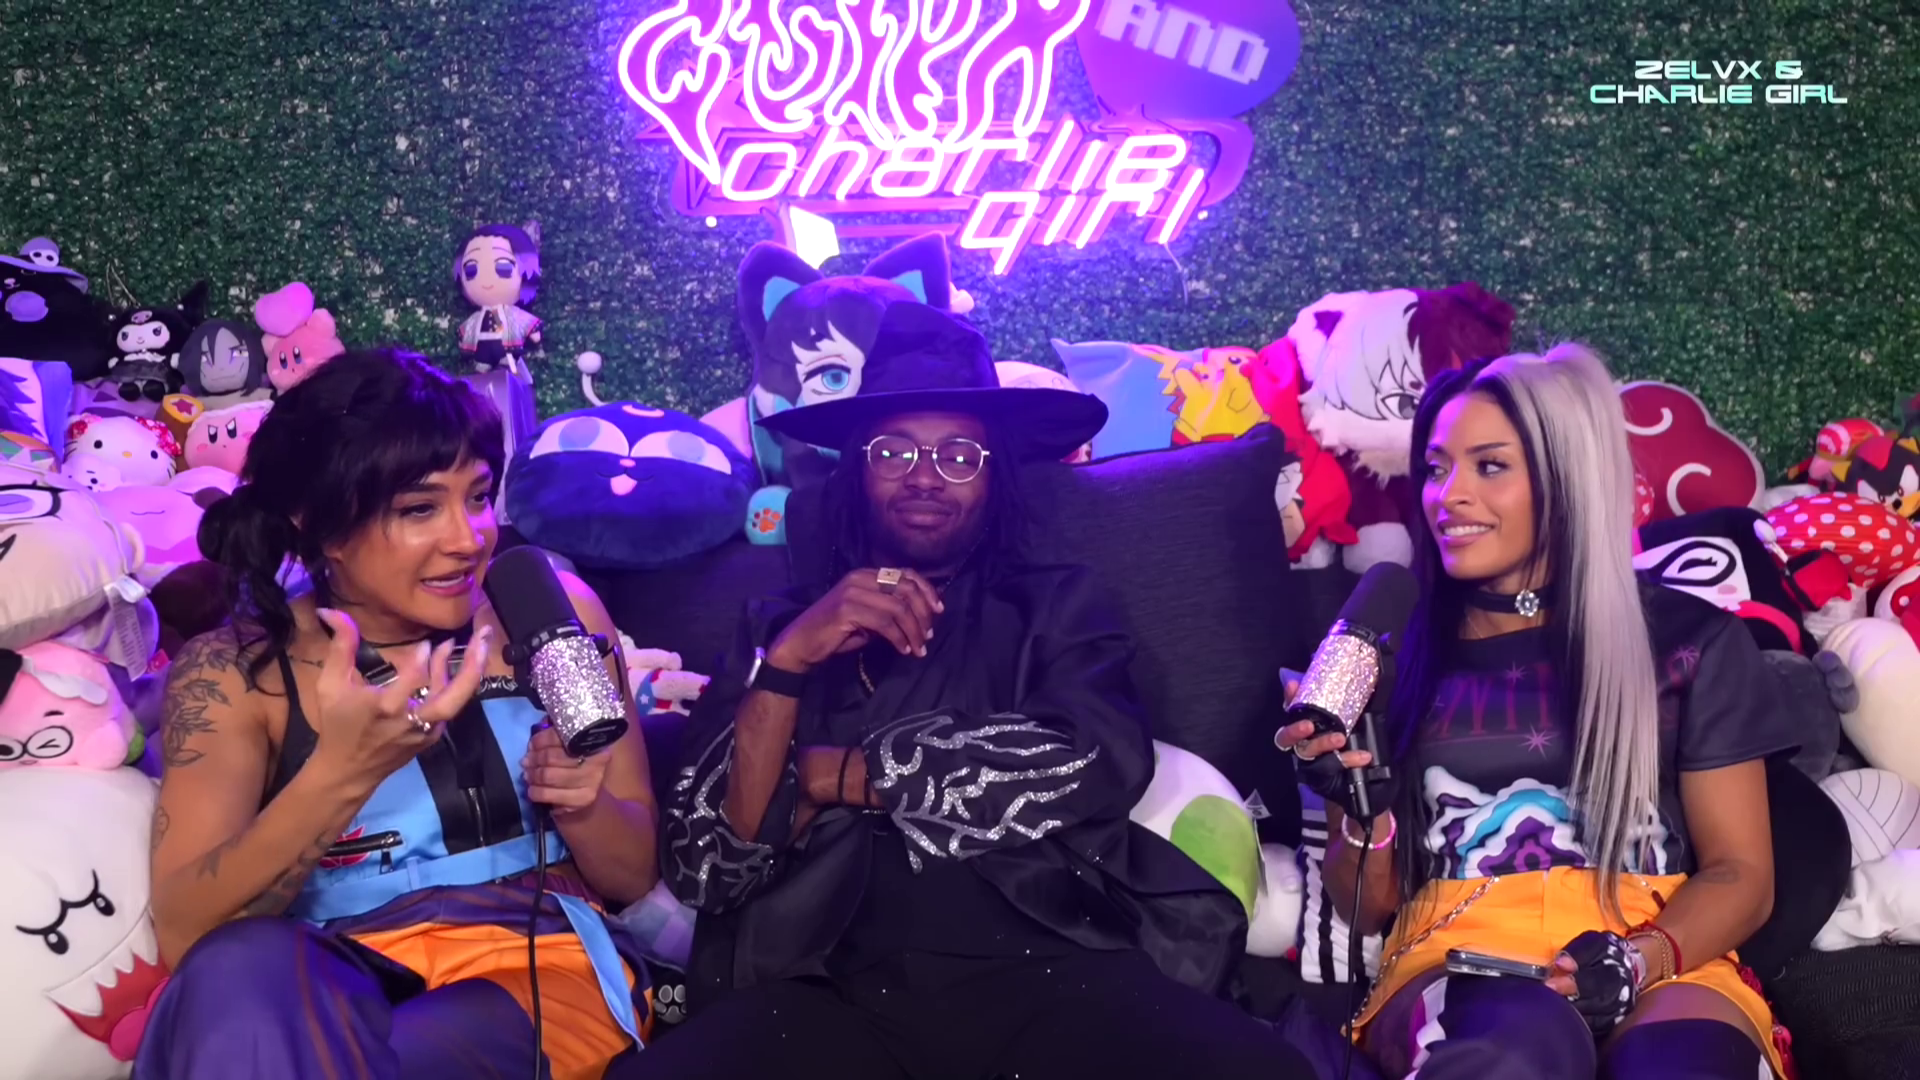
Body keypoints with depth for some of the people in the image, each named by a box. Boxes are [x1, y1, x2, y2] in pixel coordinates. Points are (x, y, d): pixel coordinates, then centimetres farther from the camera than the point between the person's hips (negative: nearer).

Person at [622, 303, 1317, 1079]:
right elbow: (701, 871, 7)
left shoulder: (1056, 604, 17)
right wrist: (786, 663, -7)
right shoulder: (782, 626, 18)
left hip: (1047, 974, 1)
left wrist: (838, 777, 1)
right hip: (832, 995, 0)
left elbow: (1099, 769, -4)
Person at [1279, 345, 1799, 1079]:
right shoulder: (1390, 652, 13)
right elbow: (1366, 908, 15)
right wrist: (1365, 816, -7)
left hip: (1665, 965, 0)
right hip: (1455, 960, 0)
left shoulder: (1690, 641, 11)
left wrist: (1639, 960, -11)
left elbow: (1741, 875, 9)